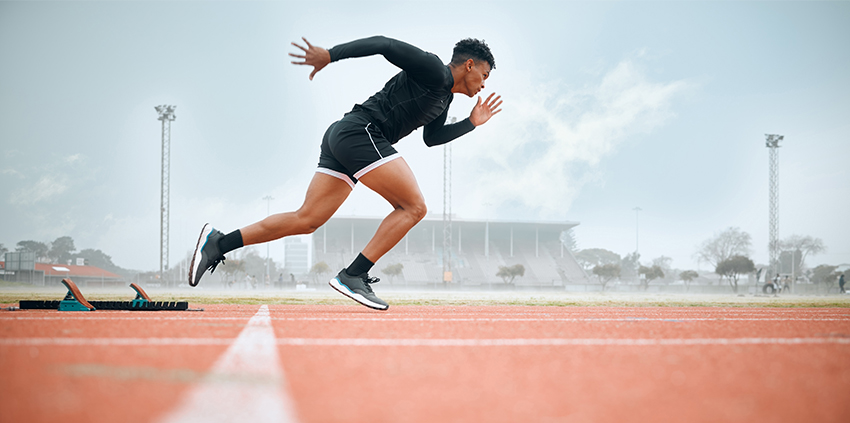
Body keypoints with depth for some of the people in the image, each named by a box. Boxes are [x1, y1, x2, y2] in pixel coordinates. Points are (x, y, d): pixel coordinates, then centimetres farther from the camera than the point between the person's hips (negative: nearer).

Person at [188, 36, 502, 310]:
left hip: (341, 137, 10)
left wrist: (472, 123, 27)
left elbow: (431, 137, 35)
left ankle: (219, 243, 1)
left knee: (307, 220, 3)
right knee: (413, 207, -11)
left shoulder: (444, 97, 25)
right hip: (359, 131, -10)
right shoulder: (433, 70, -4)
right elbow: (383, 44, -11)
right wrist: (329, 55, -17)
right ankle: (353, 276, -17)